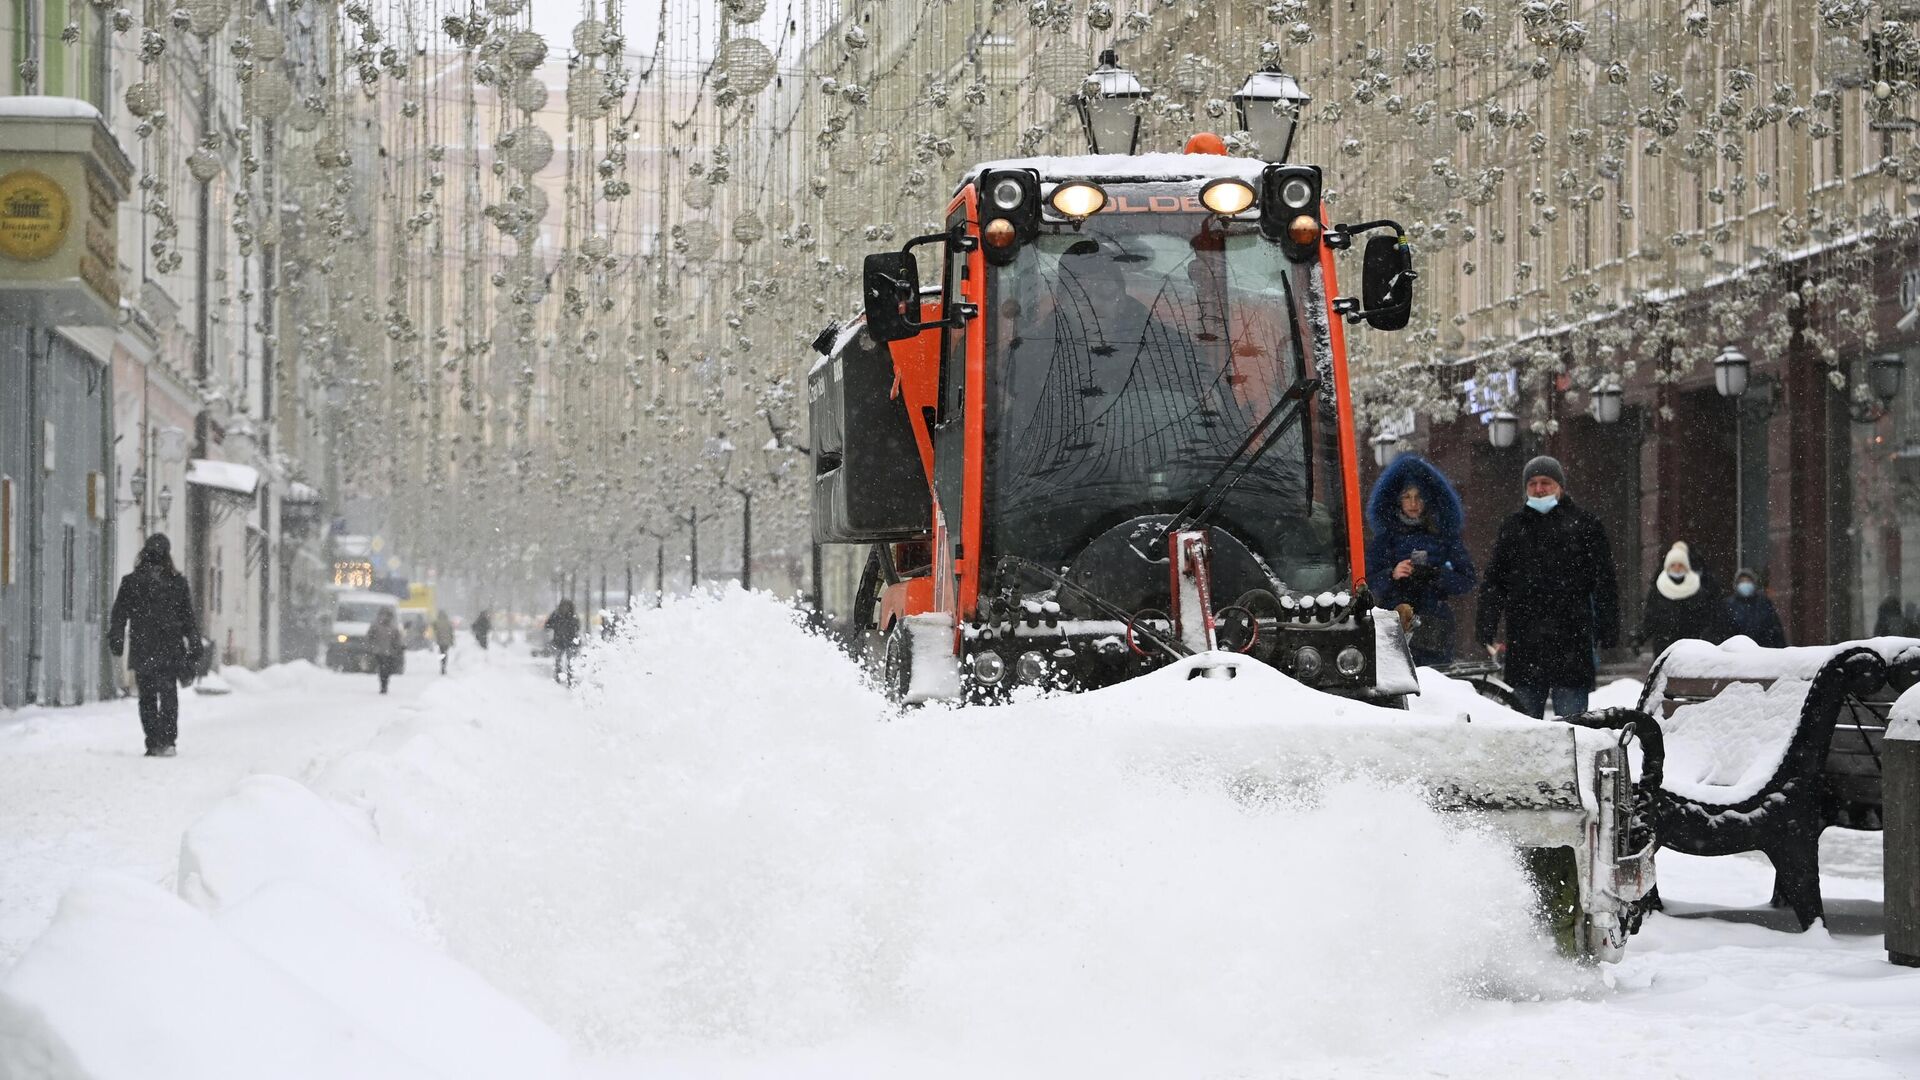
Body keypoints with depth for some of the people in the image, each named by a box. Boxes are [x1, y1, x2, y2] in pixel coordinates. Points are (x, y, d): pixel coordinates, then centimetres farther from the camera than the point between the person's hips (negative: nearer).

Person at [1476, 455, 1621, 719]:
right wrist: (1486, 629, 3)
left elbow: (1604, 584, 4)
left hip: (1571, 640, -3)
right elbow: (1493, 582, 13)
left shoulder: (1584, 525, 6)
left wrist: (1607, 631, -4)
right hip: (1524, 641, 3)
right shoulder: (1513, 527, 14)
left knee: (1571, 718, -2)